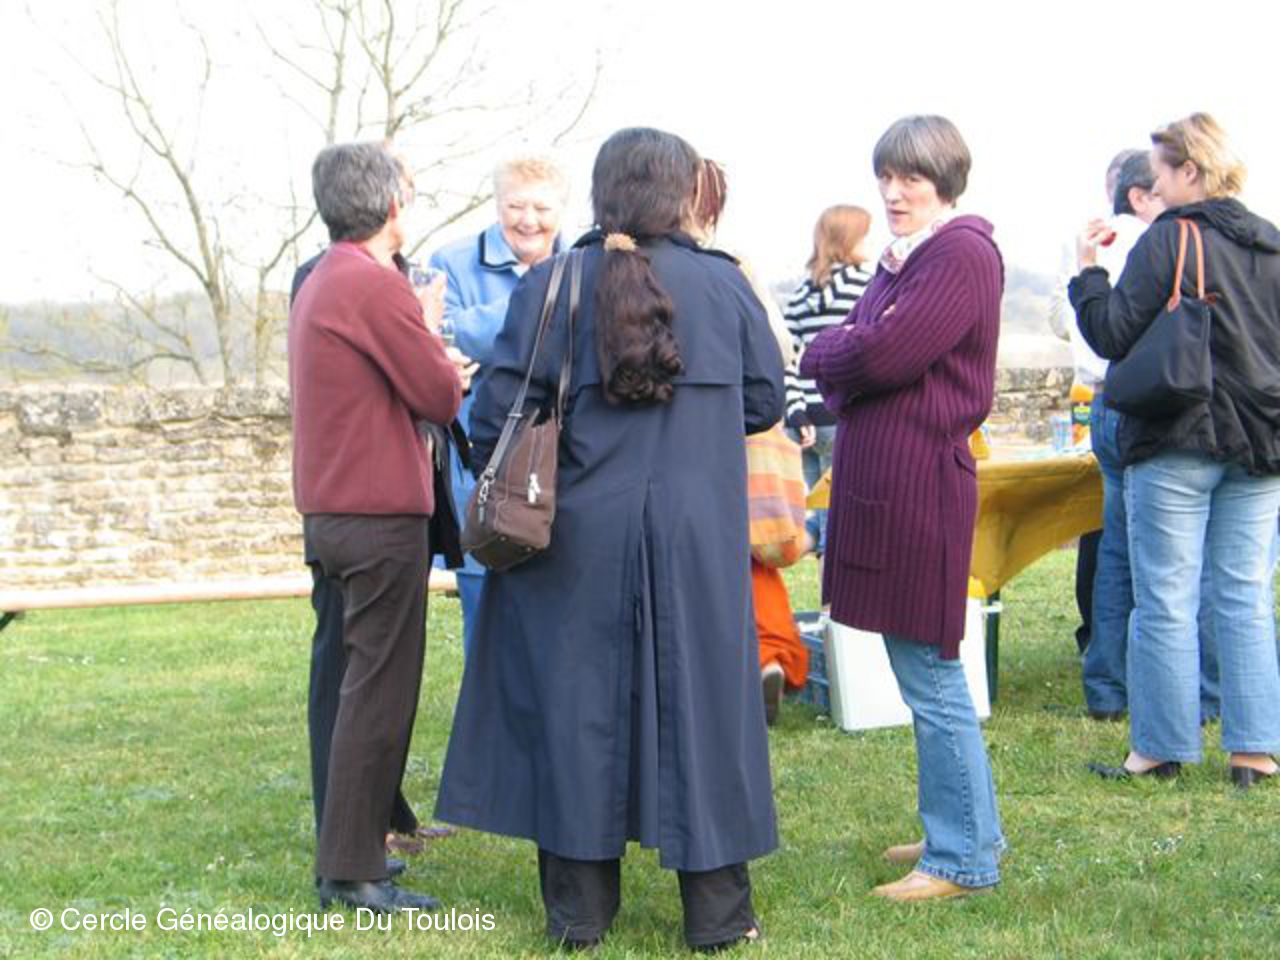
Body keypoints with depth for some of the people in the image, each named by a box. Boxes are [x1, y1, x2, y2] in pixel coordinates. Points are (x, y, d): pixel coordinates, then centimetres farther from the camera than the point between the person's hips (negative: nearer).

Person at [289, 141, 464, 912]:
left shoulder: (321, 284, 15)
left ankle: (355, 845, 25)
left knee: (367, 682, 18)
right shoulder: (375, 285, -15)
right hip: (381, 515, -10)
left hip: (334, 512, 10)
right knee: (380, 690, -5)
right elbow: (441, 399, -12)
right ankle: (352, 871, -1)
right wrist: (440, 350, 6)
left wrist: (423, 336, 14)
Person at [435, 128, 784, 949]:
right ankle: (716, 909, 15)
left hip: (577, 541, 0)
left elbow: (497, 414, -6)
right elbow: (766, 401, 4)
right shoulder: (723, 285, -2)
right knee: (698, 699, 8)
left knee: (576, 702, 9)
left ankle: (580, 909, 15)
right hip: (696, 539, 0)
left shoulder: (549, 286, -4)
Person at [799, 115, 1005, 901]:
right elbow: (864, 345, 16)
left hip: (922, 483, -10)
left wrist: (820, 355, -2)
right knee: (922, 670, 17)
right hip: (883, 478, 10)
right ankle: (965, 829, 29)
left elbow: (886, 353, -20)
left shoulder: (962, 253, -12)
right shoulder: (904, 256, 19)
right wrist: (841, 358, -7)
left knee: (931, 678, -5)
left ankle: (964, 859, 4)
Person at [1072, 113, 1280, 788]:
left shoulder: (1168, 239, -10)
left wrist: (1089, 269, 0)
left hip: (1177, 443, -6)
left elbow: (1113, 336, -11)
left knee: (1166, 601, 2)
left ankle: (1161, 746, 8)